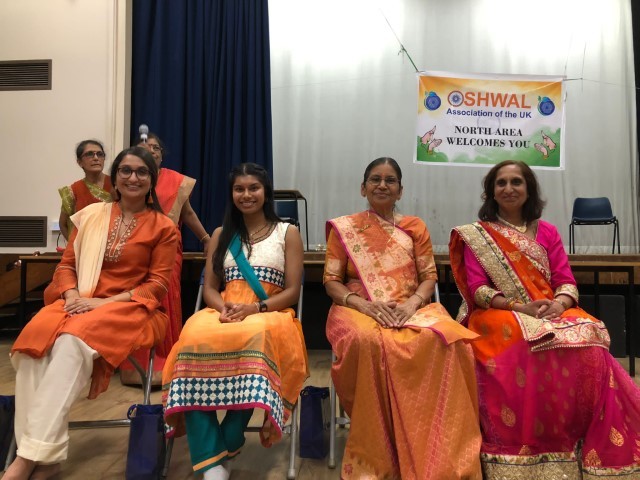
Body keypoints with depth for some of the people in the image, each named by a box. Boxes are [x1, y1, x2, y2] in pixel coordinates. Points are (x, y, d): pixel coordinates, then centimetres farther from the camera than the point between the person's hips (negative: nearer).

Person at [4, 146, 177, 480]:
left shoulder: (163, 227, 2)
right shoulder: (91, 215, 14)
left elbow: (158, 284, -4)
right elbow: (67, 264, 12)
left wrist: (105, 302, -15)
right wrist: (72, 296, -10)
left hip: (131, 308, -4)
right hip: (80, 302, 4)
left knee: (73, 340, -33)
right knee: (34, 336, -28)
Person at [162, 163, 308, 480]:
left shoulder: (287, 233, 11)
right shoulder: (220, 235, 20)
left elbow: (292, 291, 3)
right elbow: (210, 289, 14)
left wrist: (255, 308, -14)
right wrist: (223, 307, -10)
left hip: (269, 315, -2)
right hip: (223, 314, 3)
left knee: (256, 337, -40)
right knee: (194, 337, -34)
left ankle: (227, 449, -26)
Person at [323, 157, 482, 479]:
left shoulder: (415, 227, 14)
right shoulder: (343, 228, 9)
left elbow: (429, 277, 9)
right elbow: (331, 281, 4)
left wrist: (411, 303, -14)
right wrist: (364, 304, -15)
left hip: (412, 310, 2)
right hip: (360, 310, -1)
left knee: (445, 339, -33)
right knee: (370, 342, -39)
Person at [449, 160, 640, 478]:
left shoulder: (547, 232, 16)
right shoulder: (475, 235, 7)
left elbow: (566, 282, 8)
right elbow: (477, 289, -3)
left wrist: (559, 304, -16)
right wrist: (519, 307, -18)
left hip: (553, 313, 3)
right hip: (499, 315, -3)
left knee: (588, 342, -29)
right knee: (529, 348, -35)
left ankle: (591, 452, -14)